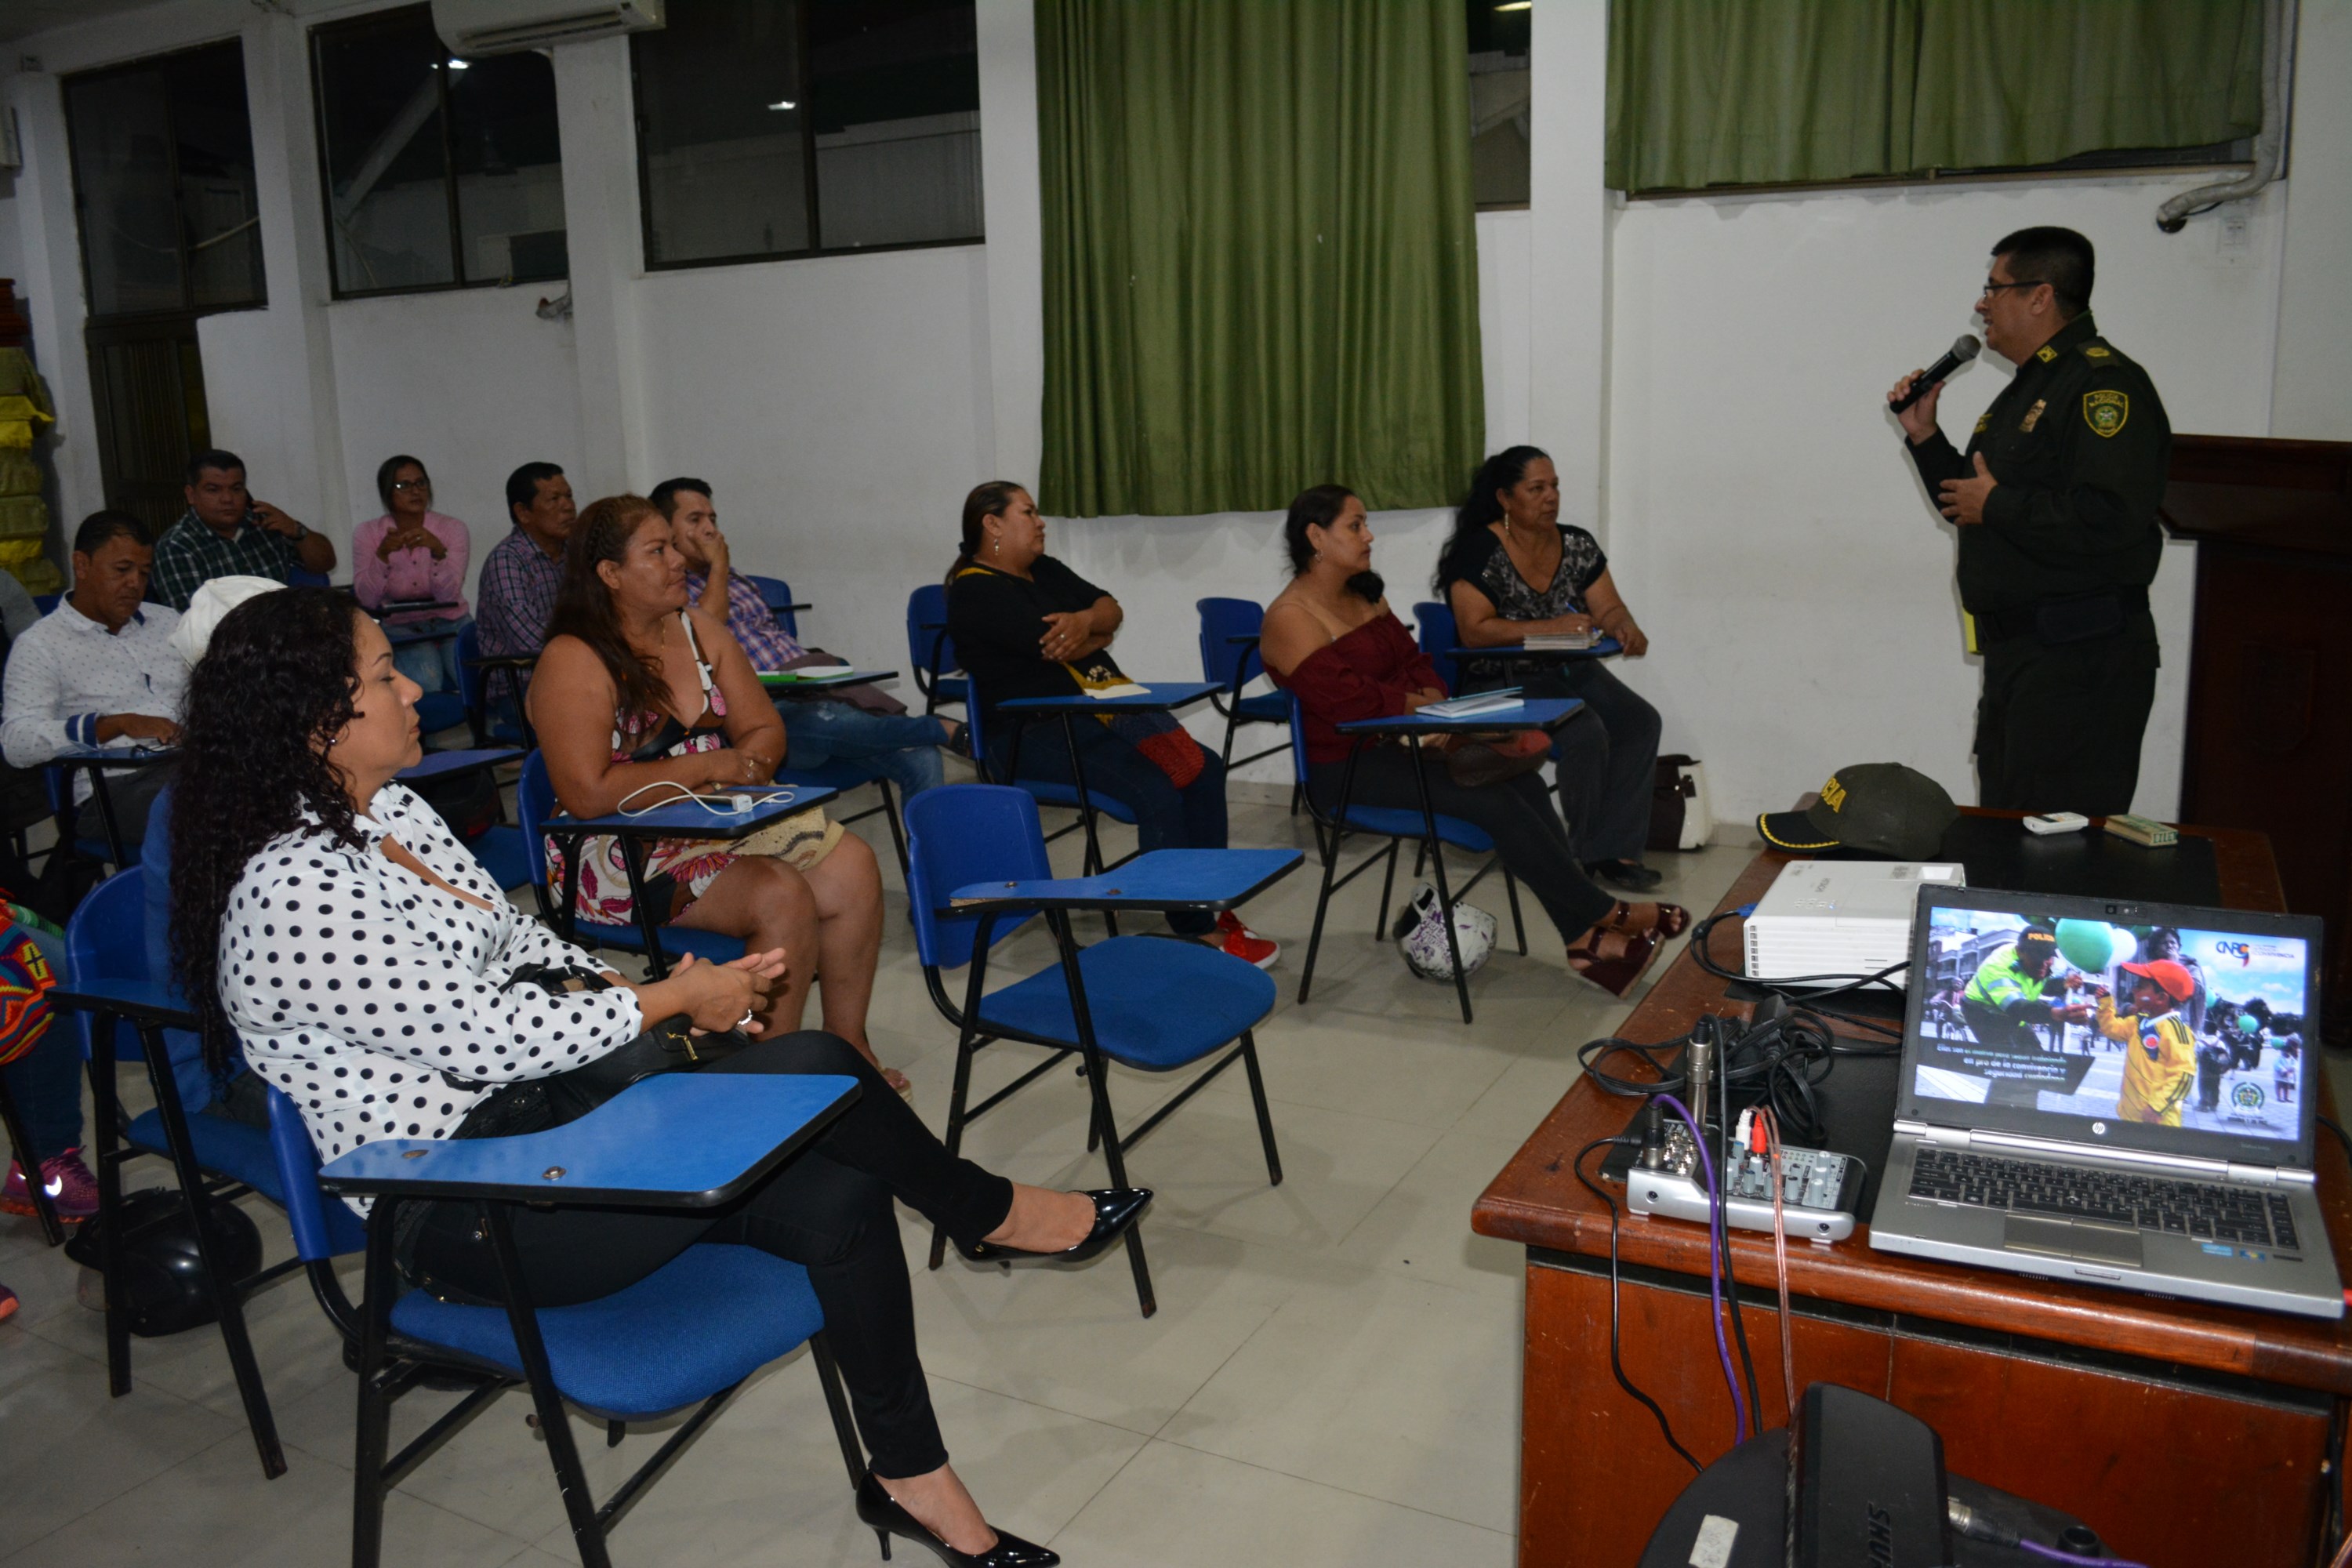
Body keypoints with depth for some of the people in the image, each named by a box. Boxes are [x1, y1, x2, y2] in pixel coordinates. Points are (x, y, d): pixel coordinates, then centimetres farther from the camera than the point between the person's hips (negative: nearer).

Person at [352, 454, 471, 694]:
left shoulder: (453, 529, -3)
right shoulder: (367, 533, -1)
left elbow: (448, 596, -14)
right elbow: (368, 600, -11)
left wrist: (438, 550, -30)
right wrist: (383, 553, -24)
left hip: (450, 623, 1)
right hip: (400, 627, -1)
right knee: (425, 676, -32)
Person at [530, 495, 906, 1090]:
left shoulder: (698, 630, 10)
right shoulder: (575, 661, -12)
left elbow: (765, 731, 10)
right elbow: (588, 794, -22)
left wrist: (729, 784, -11)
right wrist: (705, 767, -16)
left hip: (721, 822, 7)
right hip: (623, 854, -7)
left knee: (851, 866, -14)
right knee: (782, 896, -28)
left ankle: (847, 1043, -2)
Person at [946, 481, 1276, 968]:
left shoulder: (1044, 570, 19)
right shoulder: (975, 591, -8)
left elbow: (1111, 610, 10)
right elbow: (1056, 647, -18)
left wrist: (1085, 621, -14)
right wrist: (1097, 638, 3)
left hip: (1100, 712, 9)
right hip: (1036, 735, -9)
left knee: (1203, 767, -10)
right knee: (1155, 790, -27)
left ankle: (1211, 906, -7)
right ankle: (1196, 931, -17)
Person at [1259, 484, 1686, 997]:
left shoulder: (1365, 594, 15)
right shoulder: (1291, 618, -13)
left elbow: (1413, 661, 15)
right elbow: (1346, 698, -23)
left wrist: (1436, 703, -6)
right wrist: (1420, 703, -10)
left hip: (1400, 742, 8)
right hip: (1343, 768, -8)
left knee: (1523, 782, -16)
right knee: (1494, 800, -22)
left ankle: (1586, 939, -19)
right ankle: (1606, 915, -9)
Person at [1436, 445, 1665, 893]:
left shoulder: (1577, 545, 8)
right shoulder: (1481, 552, -10)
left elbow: (1610, 608, 6)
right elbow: (1474, 629, -19)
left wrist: (1626, 628, -18)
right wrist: (1552, 627, -25)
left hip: (1570, 671, 7)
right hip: (1503, 682, -6)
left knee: (1641, 722, -17)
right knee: (1587, 734, -28)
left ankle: (1616, 849, -13)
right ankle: (1587, 853, -10)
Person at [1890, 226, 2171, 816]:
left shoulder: (2104, 383, -14)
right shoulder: (2027, 389, 18)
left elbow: (2109, 519, -29)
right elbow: (1972, 506, 24)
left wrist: (1998, 503, -16)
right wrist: (1923, 436, 12)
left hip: (2080, 662, -10)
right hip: (2014, 655, 10)